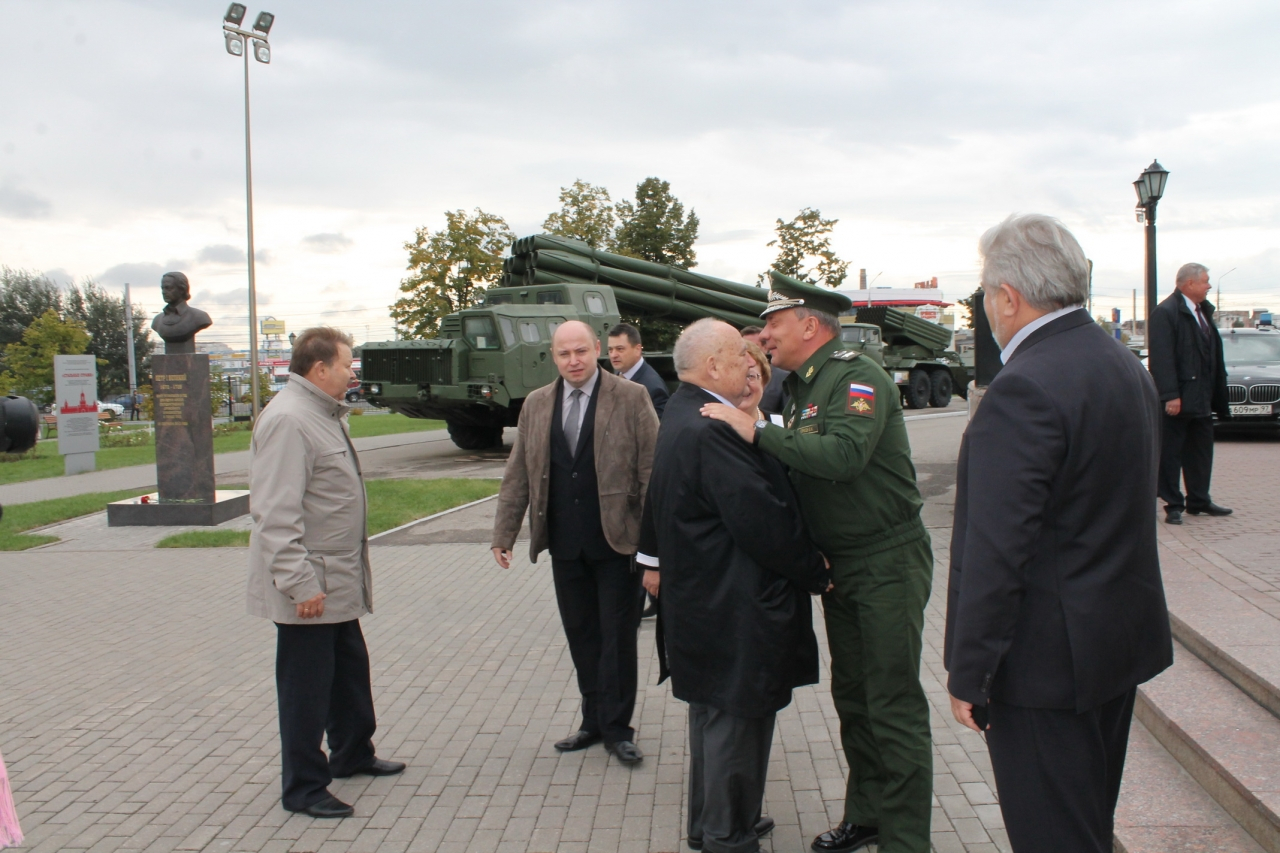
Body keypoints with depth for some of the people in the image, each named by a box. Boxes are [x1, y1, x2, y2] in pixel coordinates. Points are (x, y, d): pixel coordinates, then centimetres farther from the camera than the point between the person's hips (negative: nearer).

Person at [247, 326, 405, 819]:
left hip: (337, 581, 10)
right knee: (307, 685, 0)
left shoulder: (322, 413, 14)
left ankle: (353, 755, 38)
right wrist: (299, 583, -27)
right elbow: (277, 514, -25)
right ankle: (303, 788, 12)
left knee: (350, 669, 21)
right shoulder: (288, 420, -20)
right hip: (308, 587, -10)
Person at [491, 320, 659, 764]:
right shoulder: (536, 404, 8)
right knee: (581, 636, 12)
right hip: (565, 544, 4)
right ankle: (594, 721, 26)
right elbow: (518, 475, 11)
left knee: (617, 636, 4)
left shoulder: (631, 398, -4)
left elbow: (652, 470, -7)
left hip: (616, 540, -4)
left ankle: (617, 728, 17)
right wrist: (504, 533, 6)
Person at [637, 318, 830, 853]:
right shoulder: (713, 431, -25)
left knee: (713, 717, 22)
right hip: (736, 607, -11)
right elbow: (762, 519, -25)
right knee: (737, 724, 1)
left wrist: (655, 559, 33)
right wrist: (815, 571, -11)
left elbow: (659, 500, 21)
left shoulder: (680, 416, 10)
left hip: (699, 598, 11)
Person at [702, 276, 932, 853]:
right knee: (853, 699, 17)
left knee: (893, 707, -3)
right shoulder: (802, 388, 12)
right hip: (840, 564, 9)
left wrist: (758, 433, -27)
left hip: (887, 562, -9)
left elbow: (845, 454, -33)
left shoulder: (858, 378, -16)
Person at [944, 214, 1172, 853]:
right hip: (1124, 641, 9)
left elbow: (994, 553, -25)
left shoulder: (1024, 391, -23)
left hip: (1048, 661, -9)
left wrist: (968, 675, -16)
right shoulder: (1126, 367, 7)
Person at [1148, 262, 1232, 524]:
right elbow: (1161, 357, -20)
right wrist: (1170, 396, -25)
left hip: (1201, 398, 9)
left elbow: (1213, 352, 18)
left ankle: (1199, 501, 25)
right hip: (1178, 399, -9)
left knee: (1201, 451, 14)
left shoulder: (1204, 310, 13)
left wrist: (1216, 392, 13)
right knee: (1171, 453, 1)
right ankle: (1173, 505, 8)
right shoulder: (1165, 313, -14)